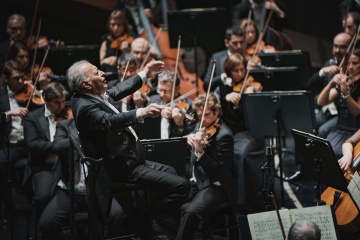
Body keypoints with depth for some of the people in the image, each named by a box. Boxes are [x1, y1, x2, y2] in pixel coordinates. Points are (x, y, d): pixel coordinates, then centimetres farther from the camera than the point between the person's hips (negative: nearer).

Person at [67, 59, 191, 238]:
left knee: (170, 172, 35)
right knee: (181, 186, -19)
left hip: (126, 161, 11)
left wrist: (144, 75, 24)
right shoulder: (84, 106, -26)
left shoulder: (92, 96, 3)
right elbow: (110, 121, -44)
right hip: (124, 169, -11)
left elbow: (118, 91, 20)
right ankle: (144, 221, -6)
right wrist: (141, 113, -58)